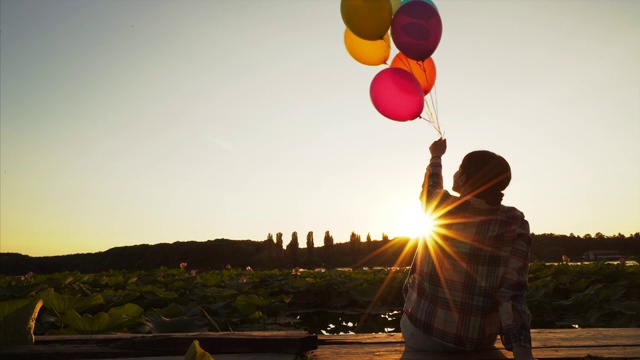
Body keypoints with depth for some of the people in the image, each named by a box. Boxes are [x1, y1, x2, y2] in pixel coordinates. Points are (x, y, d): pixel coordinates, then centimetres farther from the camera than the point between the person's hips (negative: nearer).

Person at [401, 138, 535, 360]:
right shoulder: (513, 224, -14)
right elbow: (512, 290, -22)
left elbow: (430, 188, 14)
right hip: (478, 340, 1)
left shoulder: (440, 206, -11)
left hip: (423, 334, -1)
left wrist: (436, 156, 31)